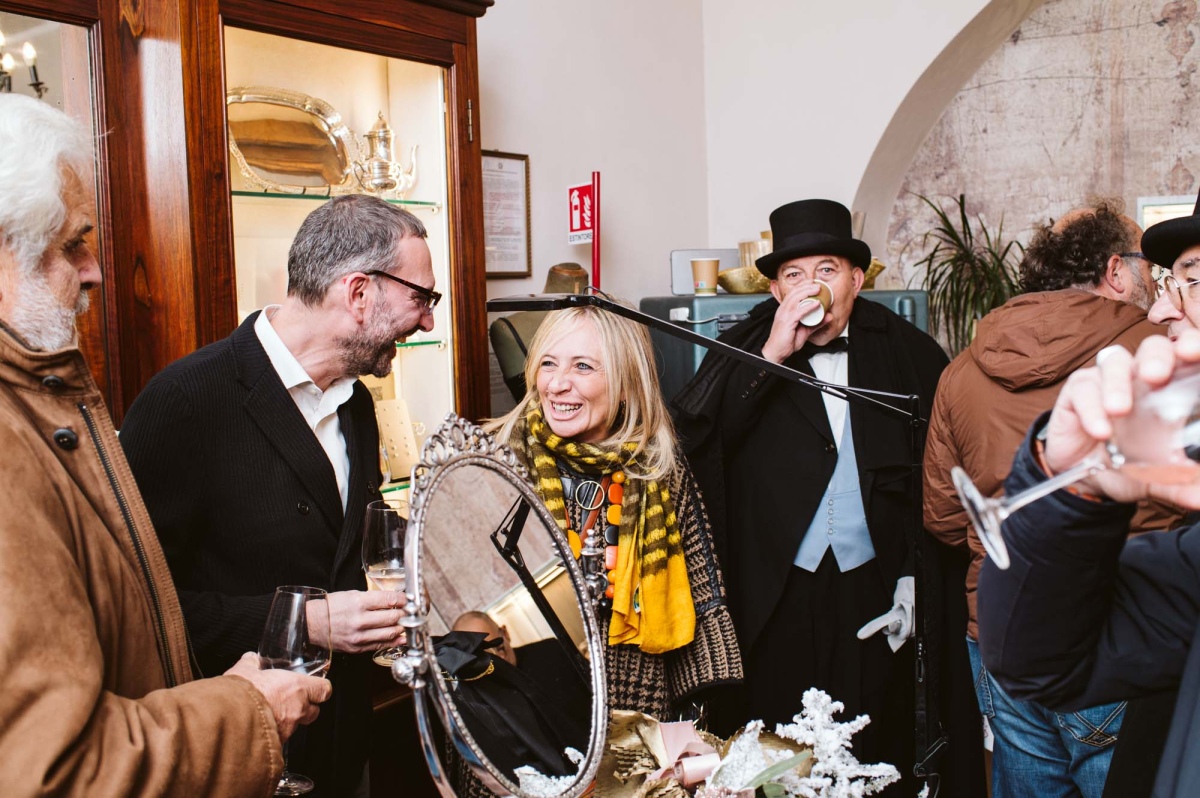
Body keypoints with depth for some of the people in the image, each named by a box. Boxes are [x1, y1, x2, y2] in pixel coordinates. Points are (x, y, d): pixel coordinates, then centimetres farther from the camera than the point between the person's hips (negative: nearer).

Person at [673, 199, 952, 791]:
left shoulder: (906, 354, 3)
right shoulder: (744, 352, 1)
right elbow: (692, 438, -14)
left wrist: (918, 576, 1)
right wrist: (771, 356, -19)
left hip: (874, 589, 1)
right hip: (775, 595, 0)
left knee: (878, 749, 10)